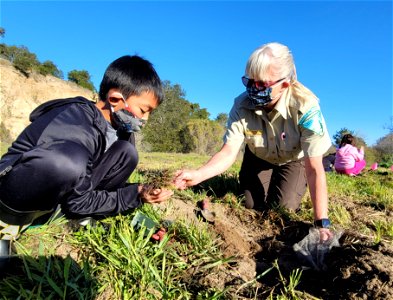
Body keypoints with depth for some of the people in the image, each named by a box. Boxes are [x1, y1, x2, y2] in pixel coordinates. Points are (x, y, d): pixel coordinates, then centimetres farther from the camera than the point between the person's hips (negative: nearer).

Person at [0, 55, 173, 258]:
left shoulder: (117, 125, -5)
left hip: (54, 195, 7)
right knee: (67, 163, -41)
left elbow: (113, 180, 3)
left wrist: (140, 191, -12)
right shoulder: (76, 127, -30)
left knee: (125, 152, -9)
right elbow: (78, 202, -25)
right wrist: (135, 196, -22)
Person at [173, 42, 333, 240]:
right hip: (259, 157, 2)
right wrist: (197, 175, -49)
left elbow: (315, 169, -37)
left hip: (294, 159, -1)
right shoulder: (242, 105, -30)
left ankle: (298, 184, 20)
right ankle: (245, 180, 27)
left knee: (283, 207, -13)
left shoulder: (305, 107, -37)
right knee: (253, 205, -6)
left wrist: (321, 224, -40)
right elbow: (229, 152, -30)